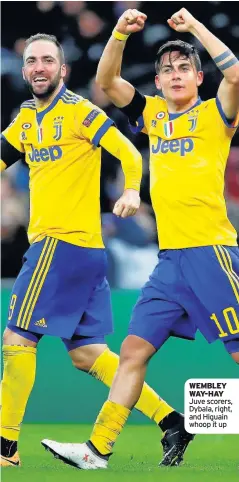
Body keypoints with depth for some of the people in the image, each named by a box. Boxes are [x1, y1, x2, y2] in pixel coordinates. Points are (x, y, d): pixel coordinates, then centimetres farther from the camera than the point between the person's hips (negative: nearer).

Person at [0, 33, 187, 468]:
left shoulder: (78, 111, -8)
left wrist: (132, 191, -28)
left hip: (65, 242, -8)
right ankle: (170, 420, 12)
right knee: (86, 354, 9)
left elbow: (129, 154, -11)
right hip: (61, 244, 8)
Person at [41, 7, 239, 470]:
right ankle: (97, 449, 5)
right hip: (169, 257, 6)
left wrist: (195, 27, -15)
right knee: (134, 350, 4)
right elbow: (107, 82, 10)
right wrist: (120, 33, -4)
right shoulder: (153, 114, 15)